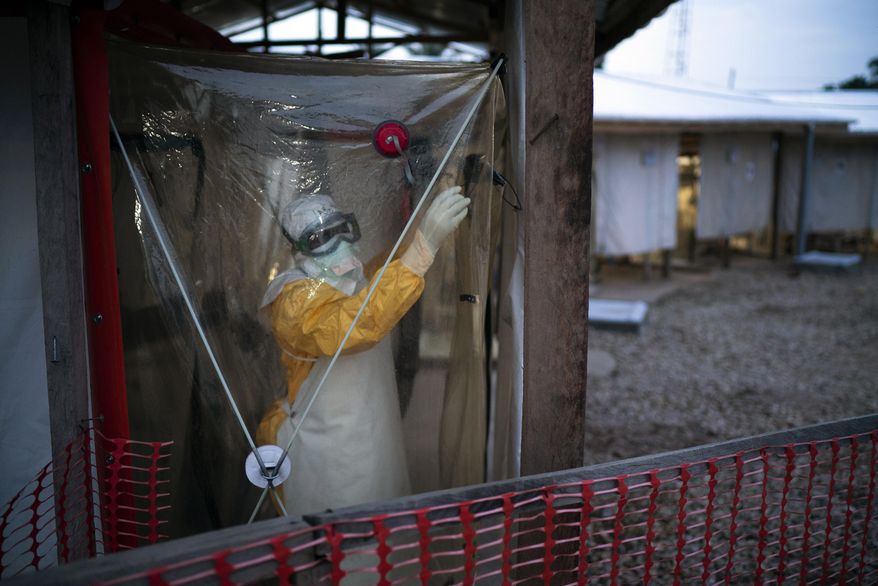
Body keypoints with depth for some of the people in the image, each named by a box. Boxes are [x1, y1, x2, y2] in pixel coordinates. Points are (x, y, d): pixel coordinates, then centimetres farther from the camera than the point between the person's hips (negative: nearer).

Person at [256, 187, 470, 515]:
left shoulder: (354, 281, 5)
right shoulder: (297, 301, -24)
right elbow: (357, 325, -44)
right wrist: (423, 246, -49)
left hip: (375, 444, 9)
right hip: (327, 460, -8)